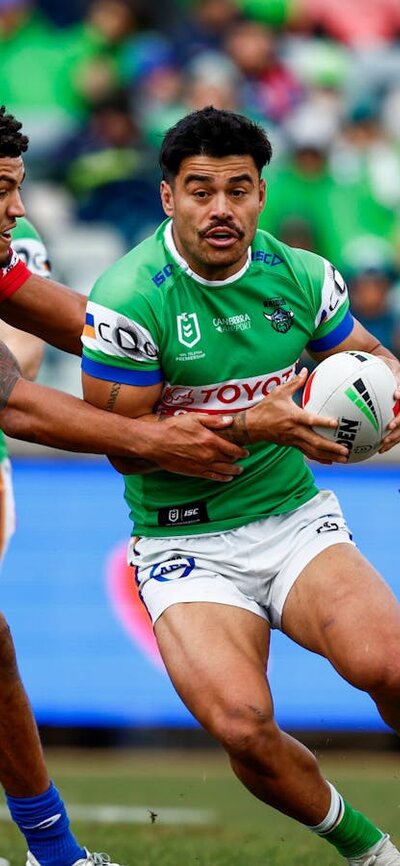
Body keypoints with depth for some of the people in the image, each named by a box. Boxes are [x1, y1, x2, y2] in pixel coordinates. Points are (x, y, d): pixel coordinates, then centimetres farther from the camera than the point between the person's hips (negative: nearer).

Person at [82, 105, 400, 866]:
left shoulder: (300, 277, -1)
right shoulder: (129, 297, -14)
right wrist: (252, 424, -22)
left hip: (295, 518, 3)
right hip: (185, 546, -3)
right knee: (243, 725, -27)